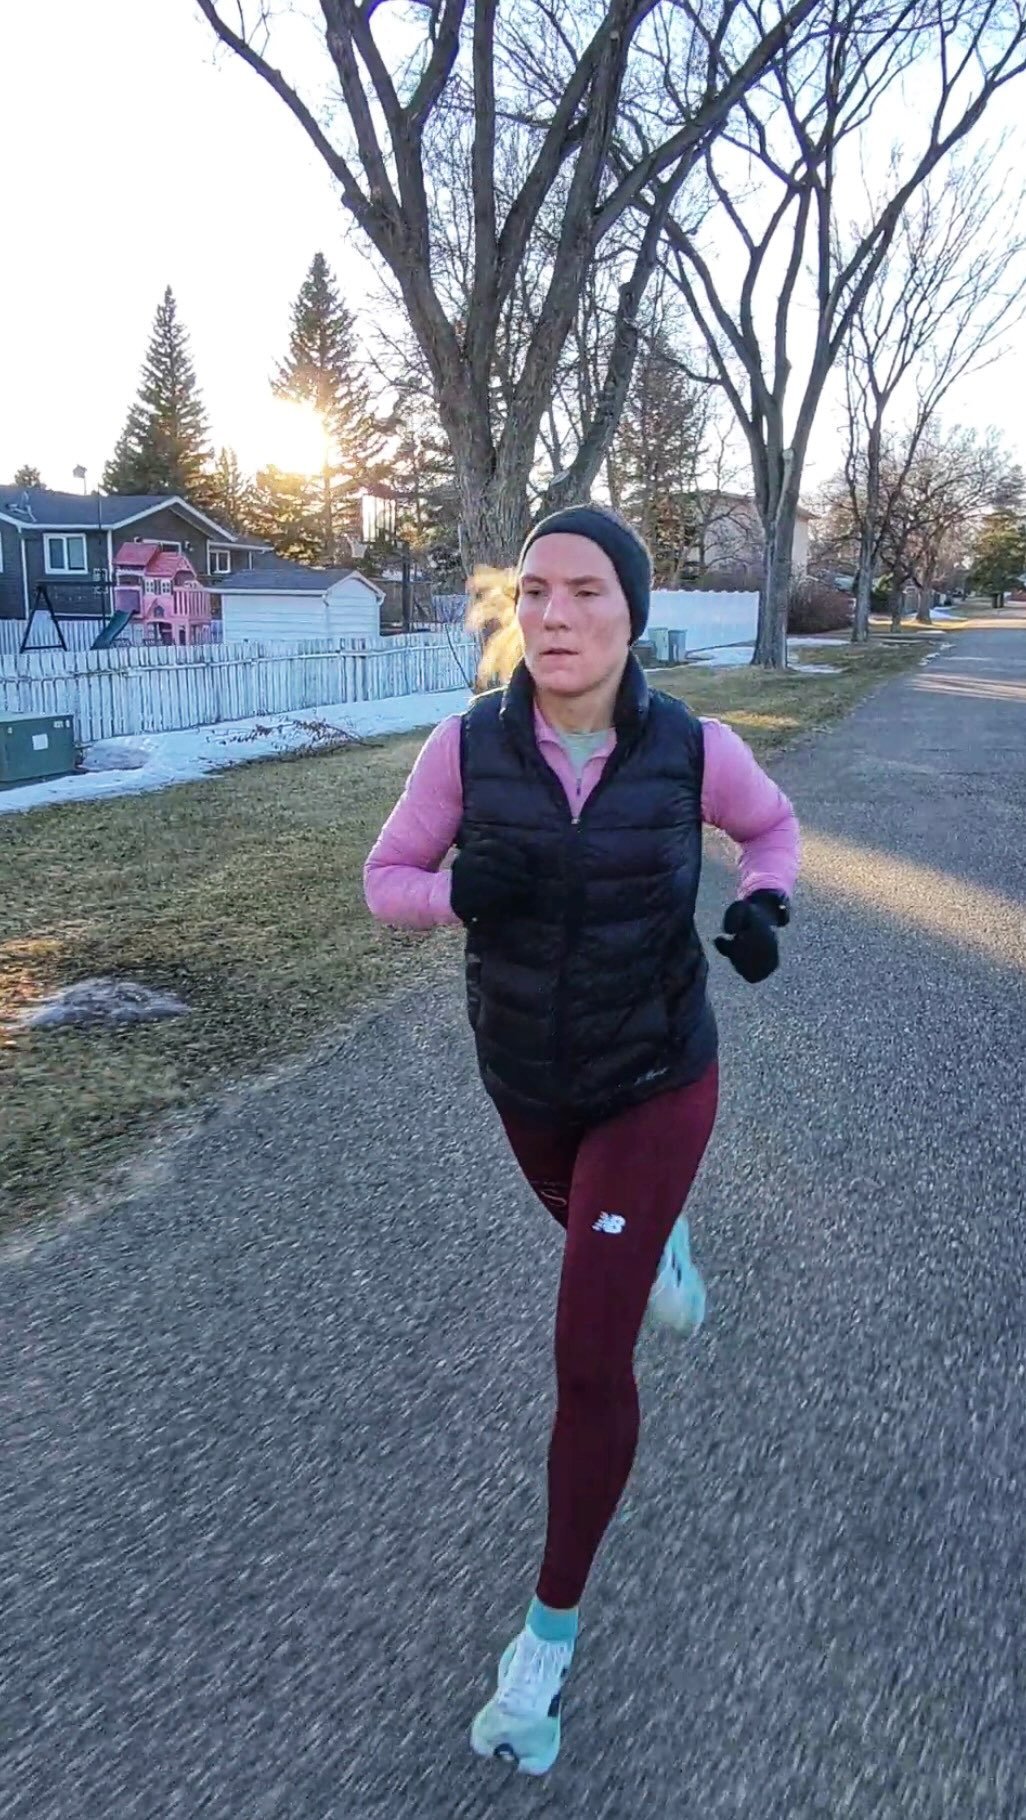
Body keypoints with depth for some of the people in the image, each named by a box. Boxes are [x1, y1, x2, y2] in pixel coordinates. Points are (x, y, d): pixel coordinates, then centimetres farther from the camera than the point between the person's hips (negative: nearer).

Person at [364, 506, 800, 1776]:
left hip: (654, 1078, -3)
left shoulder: (693, 748, -17)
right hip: (527, 1074, 3)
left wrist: (763, 910, -17)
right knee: (589, 1219, 34)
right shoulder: (468, 744, -16)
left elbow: (771, 825, 4)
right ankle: (663, 1237, 75)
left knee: (588, 1364, -5)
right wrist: (461, 889, -28)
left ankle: (551, 1627, 19)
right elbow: (388, 882, -4)